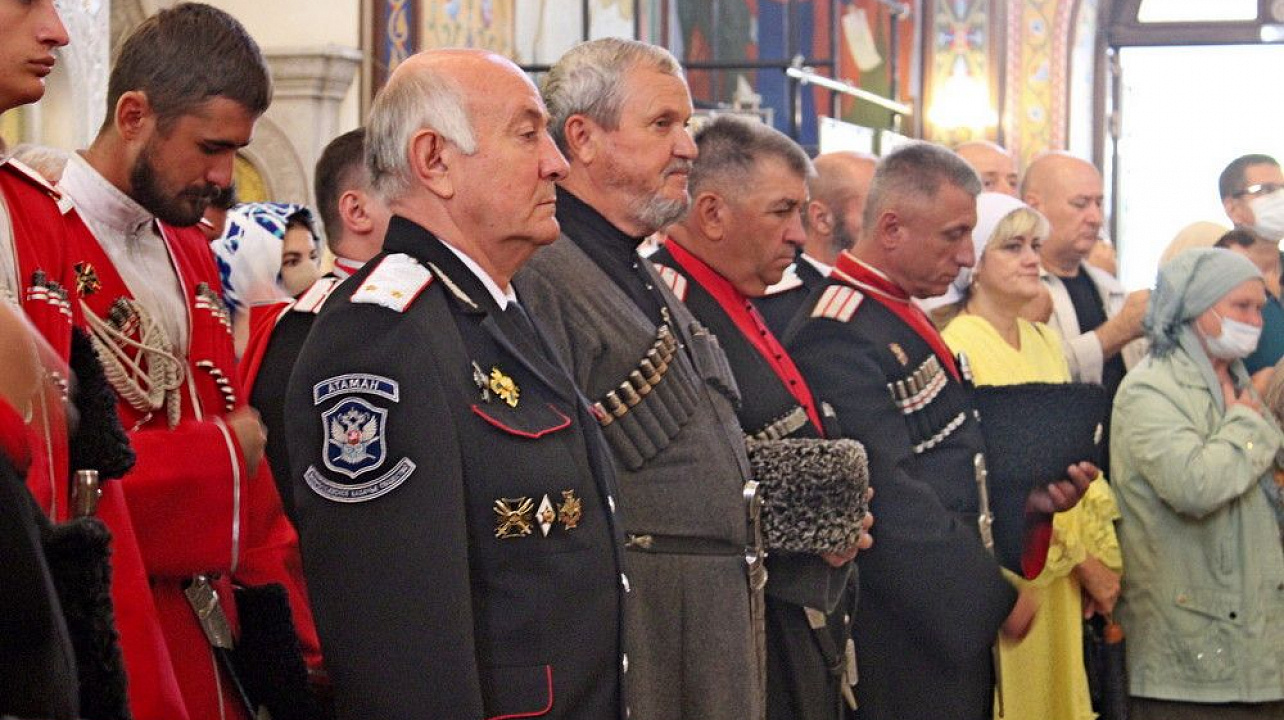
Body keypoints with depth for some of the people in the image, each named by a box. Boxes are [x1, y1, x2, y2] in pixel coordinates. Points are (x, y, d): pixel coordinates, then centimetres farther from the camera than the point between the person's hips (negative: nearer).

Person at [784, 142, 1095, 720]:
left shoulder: (902, 320, 14)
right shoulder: (839, 340, -19)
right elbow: (894, 504, -23)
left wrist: (1028, 501, 4)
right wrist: (995, 597, -18)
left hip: (957, 632, 10)